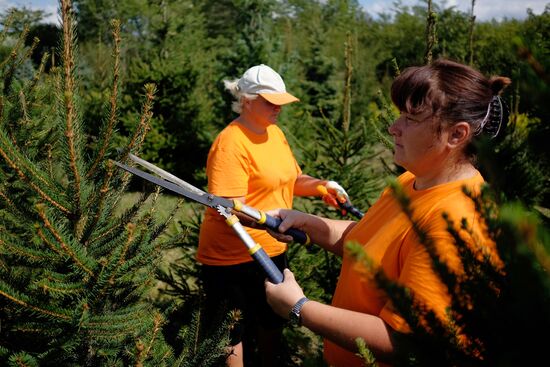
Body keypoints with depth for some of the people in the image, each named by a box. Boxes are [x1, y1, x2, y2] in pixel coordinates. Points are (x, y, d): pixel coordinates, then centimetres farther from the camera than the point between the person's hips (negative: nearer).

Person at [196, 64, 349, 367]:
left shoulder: (275, 132, 5)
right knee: (232, 336, 6)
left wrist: (322, 186, -4)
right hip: (232, 259, -8)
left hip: (273, 251, 8)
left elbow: (290, 180, 15)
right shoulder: (231, 143, -20)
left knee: (271, 323, 24)